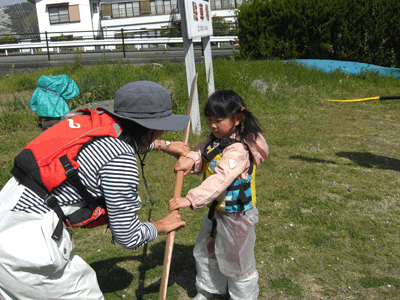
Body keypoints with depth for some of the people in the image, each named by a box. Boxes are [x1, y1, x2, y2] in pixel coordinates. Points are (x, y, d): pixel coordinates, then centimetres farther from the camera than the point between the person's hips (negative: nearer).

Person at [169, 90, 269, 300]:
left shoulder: (238, 149, -30)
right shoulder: (215, 140, 0)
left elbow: (221, 179, -39)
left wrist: (190, 200, -47)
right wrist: (191, 160, -22)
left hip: (236, 214, -9)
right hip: (216, 210, 9)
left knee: (236, 259, 11)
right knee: (205, 252, 24)